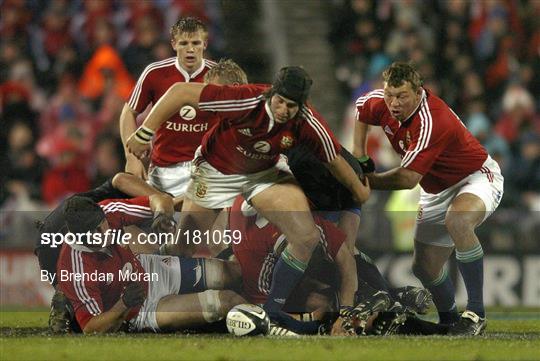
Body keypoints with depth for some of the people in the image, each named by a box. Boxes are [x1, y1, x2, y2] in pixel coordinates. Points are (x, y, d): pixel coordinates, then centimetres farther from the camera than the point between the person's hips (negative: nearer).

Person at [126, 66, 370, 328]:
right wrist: (145, 134, -28)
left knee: (307, 237, -12)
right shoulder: (246, 101, -36)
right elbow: (180, 92, -32)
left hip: (263, 174, 3)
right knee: (180, 247, 2)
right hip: (215, 172, -3)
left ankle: (273, 310, 3)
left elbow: (334, 160, -4)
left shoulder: (308, 124, -25)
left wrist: (358, 190, 11)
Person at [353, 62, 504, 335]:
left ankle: (476, 313, -34)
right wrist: (358, 154, 6)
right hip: (437, 190, 9)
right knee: (424, 268, 6)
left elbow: (407, 179, -34)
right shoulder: (381, 102, -12)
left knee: (457, 220, -40)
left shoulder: (431, 122, -34)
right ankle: (448, 320, 32)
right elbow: (361, 110, 15)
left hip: (477, 177, -8)